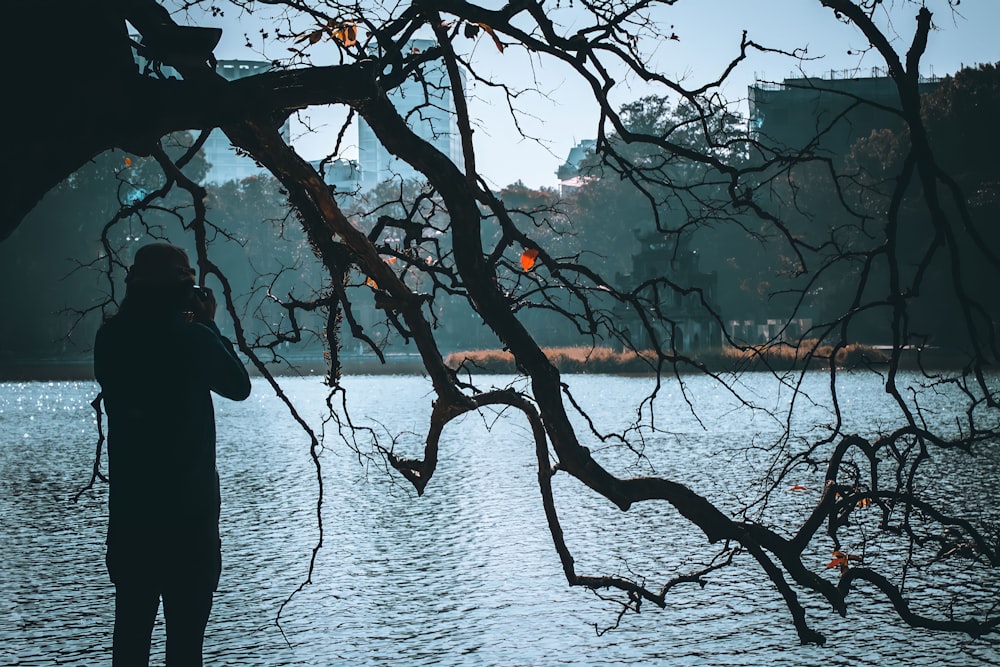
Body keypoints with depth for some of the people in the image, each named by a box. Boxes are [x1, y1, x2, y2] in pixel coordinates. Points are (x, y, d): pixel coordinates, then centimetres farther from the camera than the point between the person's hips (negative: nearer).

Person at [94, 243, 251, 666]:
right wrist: (210, 325, 8)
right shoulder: (194, 338, -12)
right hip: (189, 504, -4)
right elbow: (239, 386, 4)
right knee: (185, 629, 2)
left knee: (132, 619, 13)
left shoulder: (110, 339, 0)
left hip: (129, 503, 4)